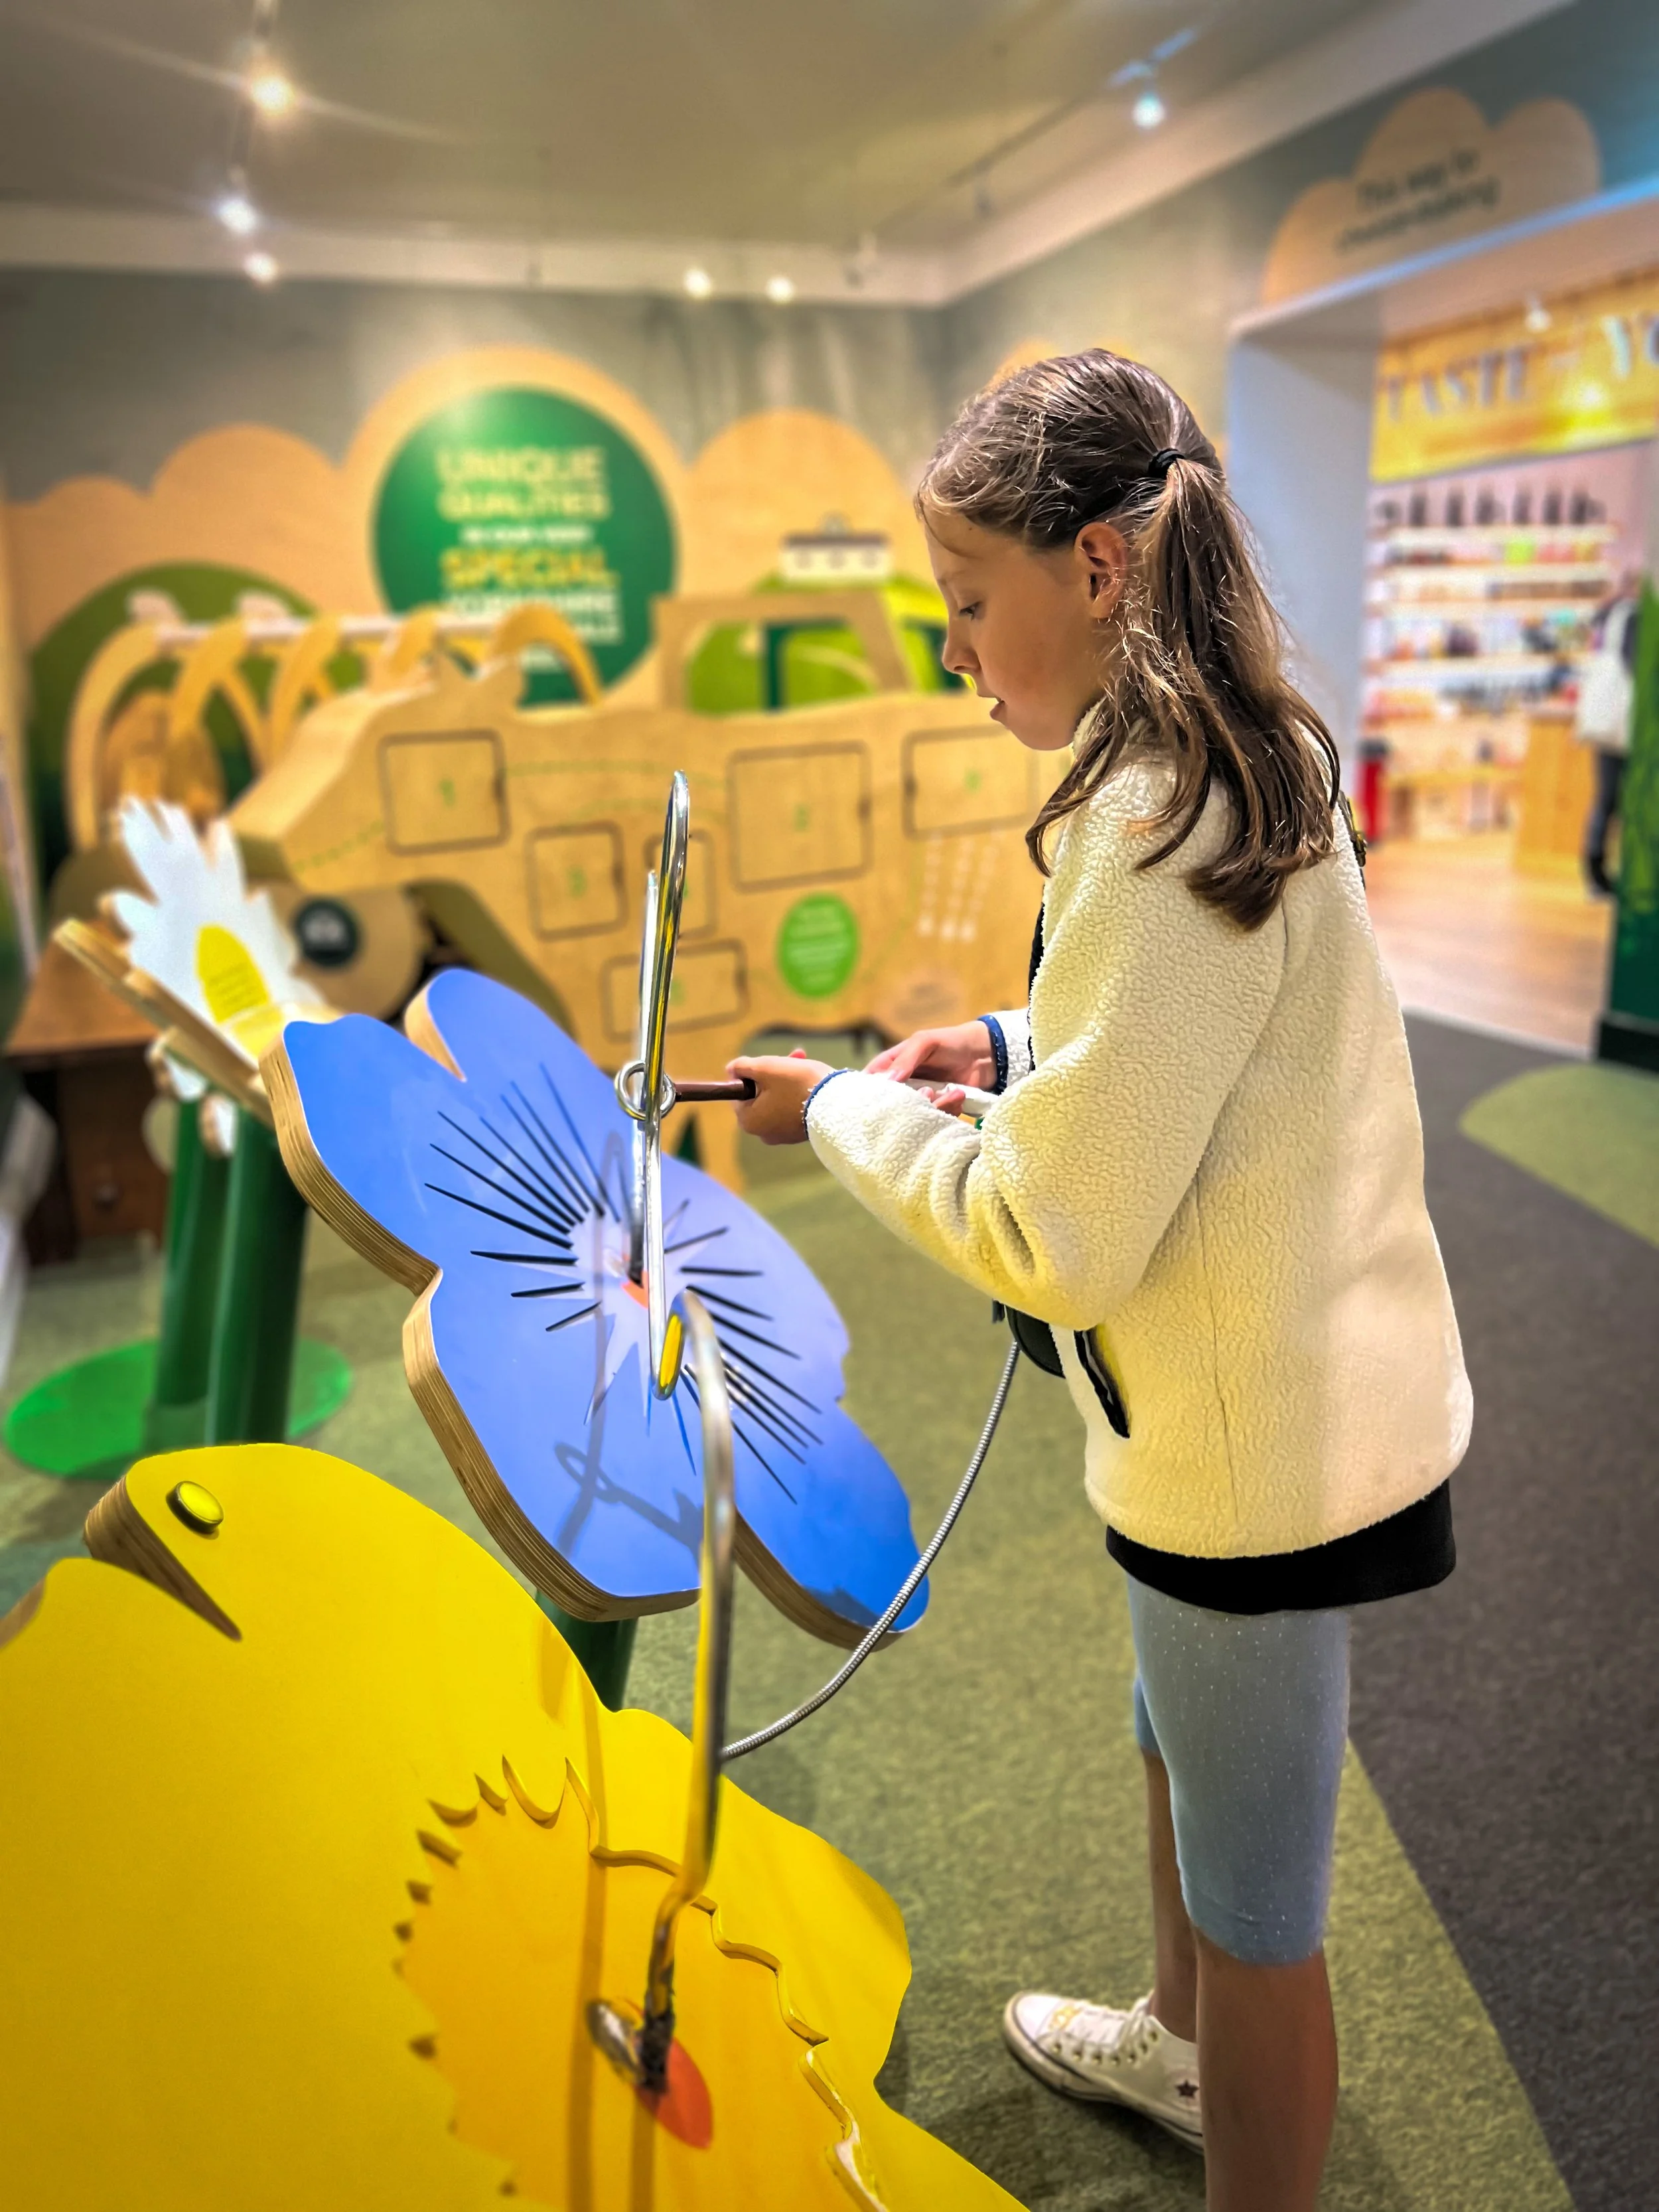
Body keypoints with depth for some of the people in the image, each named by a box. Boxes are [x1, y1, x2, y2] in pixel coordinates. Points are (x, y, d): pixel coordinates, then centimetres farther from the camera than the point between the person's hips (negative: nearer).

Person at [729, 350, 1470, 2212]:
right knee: (1181, 1752, 32)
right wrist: (1019, 1052, 3)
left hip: (1263, 1445, -10)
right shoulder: (1249, 764, 3)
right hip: (1278, 1391, 10)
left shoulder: (1162, 830, -29)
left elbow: (1056, 1241, -27)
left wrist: (845, 1109, -13)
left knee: (1256, 1911, 12)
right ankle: (1179, 2048, 58)